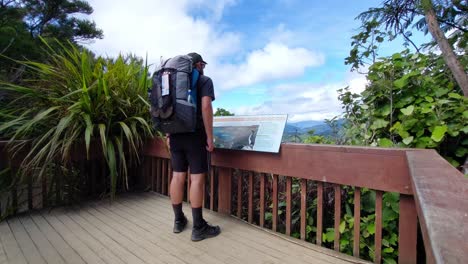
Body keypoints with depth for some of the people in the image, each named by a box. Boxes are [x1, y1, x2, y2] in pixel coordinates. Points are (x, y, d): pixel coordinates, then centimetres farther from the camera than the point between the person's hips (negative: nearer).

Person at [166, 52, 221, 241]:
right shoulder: (204, 80, -1)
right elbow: (205, 108, -15)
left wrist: (169, 134, 19)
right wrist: (210, 137, -13)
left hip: (176, 135, 7)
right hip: (195, 135, -6)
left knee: (177, 176, 10)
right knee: (197, 178, -3)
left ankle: (178, 220, 23)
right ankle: (198, 228, 4)